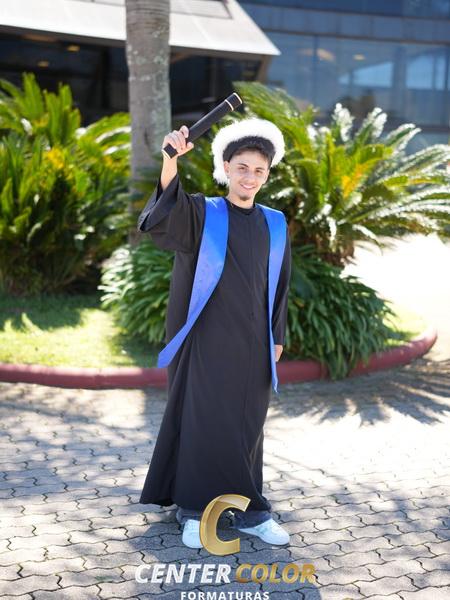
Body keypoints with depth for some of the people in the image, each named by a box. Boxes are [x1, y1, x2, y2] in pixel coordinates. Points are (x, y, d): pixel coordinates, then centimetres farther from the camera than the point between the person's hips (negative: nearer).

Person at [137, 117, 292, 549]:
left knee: (246, 425, 10)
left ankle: (249, 512, 21)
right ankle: (195, 512, 14)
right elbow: (159, 218, -25)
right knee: (202, 420, 0)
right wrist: (171, 159, -39)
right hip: (207, 338, -3)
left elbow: (279, 285, 14)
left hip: (252, 342, 4)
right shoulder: (201, 213, -3)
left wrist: (277, 337, 9)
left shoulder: (275, 224, 9)